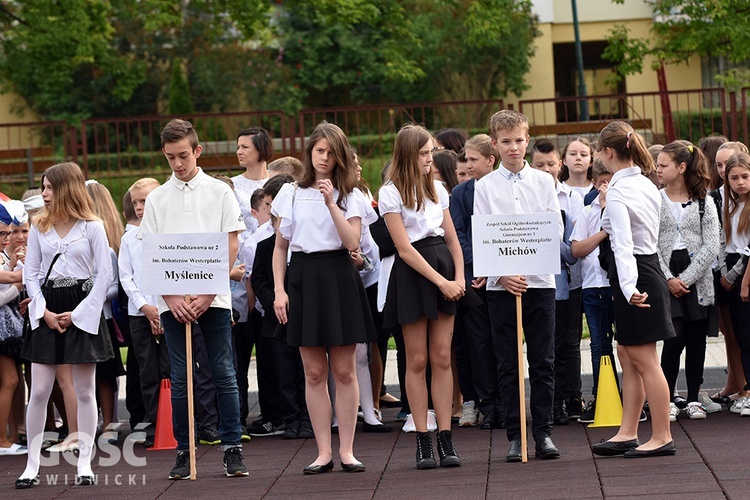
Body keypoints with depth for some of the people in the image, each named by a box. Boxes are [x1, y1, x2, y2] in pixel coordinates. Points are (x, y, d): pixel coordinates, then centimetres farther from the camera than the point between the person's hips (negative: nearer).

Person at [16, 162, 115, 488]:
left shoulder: (92, 227, -1)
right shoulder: (40, 227, 8)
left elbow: (105, 275, -3)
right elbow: (30, 273, 8)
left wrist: (78, 313, -9)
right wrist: (44, 311, -5)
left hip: (83, 311, -2)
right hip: (47, 311, 3)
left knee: (85, 391, 2)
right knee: (39, 391, -2)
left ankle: (85, 464, 7)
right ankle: (32, 465, 3)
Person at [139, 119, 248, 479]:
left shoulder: (219, 192, 4)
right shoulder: (157, 198, 8)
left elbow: (231, 247, 0)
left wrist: (208, 295, -10)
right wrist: (171, 298, -8)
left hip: (213, 297, -1)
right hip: (172, 300, 1)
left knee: (224, 375, -1)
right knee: (179, 379, 4)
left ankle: (232, 449, 4)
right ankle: (183, 452, 10)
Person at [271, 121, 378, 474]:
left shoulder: (350, 196, 6)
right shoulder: (291, 194, 8)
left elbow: (352, 242, -8)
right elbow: (280, 246, 10)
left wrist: (331, 202, -12)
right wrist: (279, 290, 0)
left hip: (339, 278, -1)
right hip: (303, 277, 1)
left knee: (344, 371, 0)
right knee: (314, 372, 2)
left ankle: (347, 450, 7)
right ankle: (323, 452, 7)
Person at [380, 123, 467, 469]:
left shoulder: (436, 188, 12)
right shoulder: (391, 193, -5)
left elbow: (451, 237, 14)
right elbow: (405, 248, -10)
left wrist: (459, 276, -2)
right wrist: (441, 282, -14)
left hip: (444, 264, 5)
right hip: (412, 272, -5)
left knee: (442, 357, 2)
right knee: (417, 360, 0)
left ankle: (445, 438, 3)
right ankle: (422, 439, 5)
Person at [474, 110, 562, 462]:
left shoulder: (543, 182, 8)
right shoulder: (484, 186, 5)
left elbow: (556, 229, 4)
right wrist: (501, 275, -14)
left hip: (540, 280, 1)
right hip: (500, 284, -1)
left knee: (543, 362, 2)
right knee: (508, 365, 3)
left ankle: (543, 433, 9)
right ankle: (515, 435, 8)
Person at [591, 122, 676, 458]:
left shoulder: (617, 193, -17)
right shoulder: (648, 186, 10)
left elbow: (623, 245, -27)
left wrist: (628, 286, -35)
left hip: (634, 275, -9)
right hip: (651, 266, 9)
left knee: (644, 361, -3)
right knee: (628, 357, 14)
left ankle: (662, 437, 2)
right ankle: (627, 434, 17)